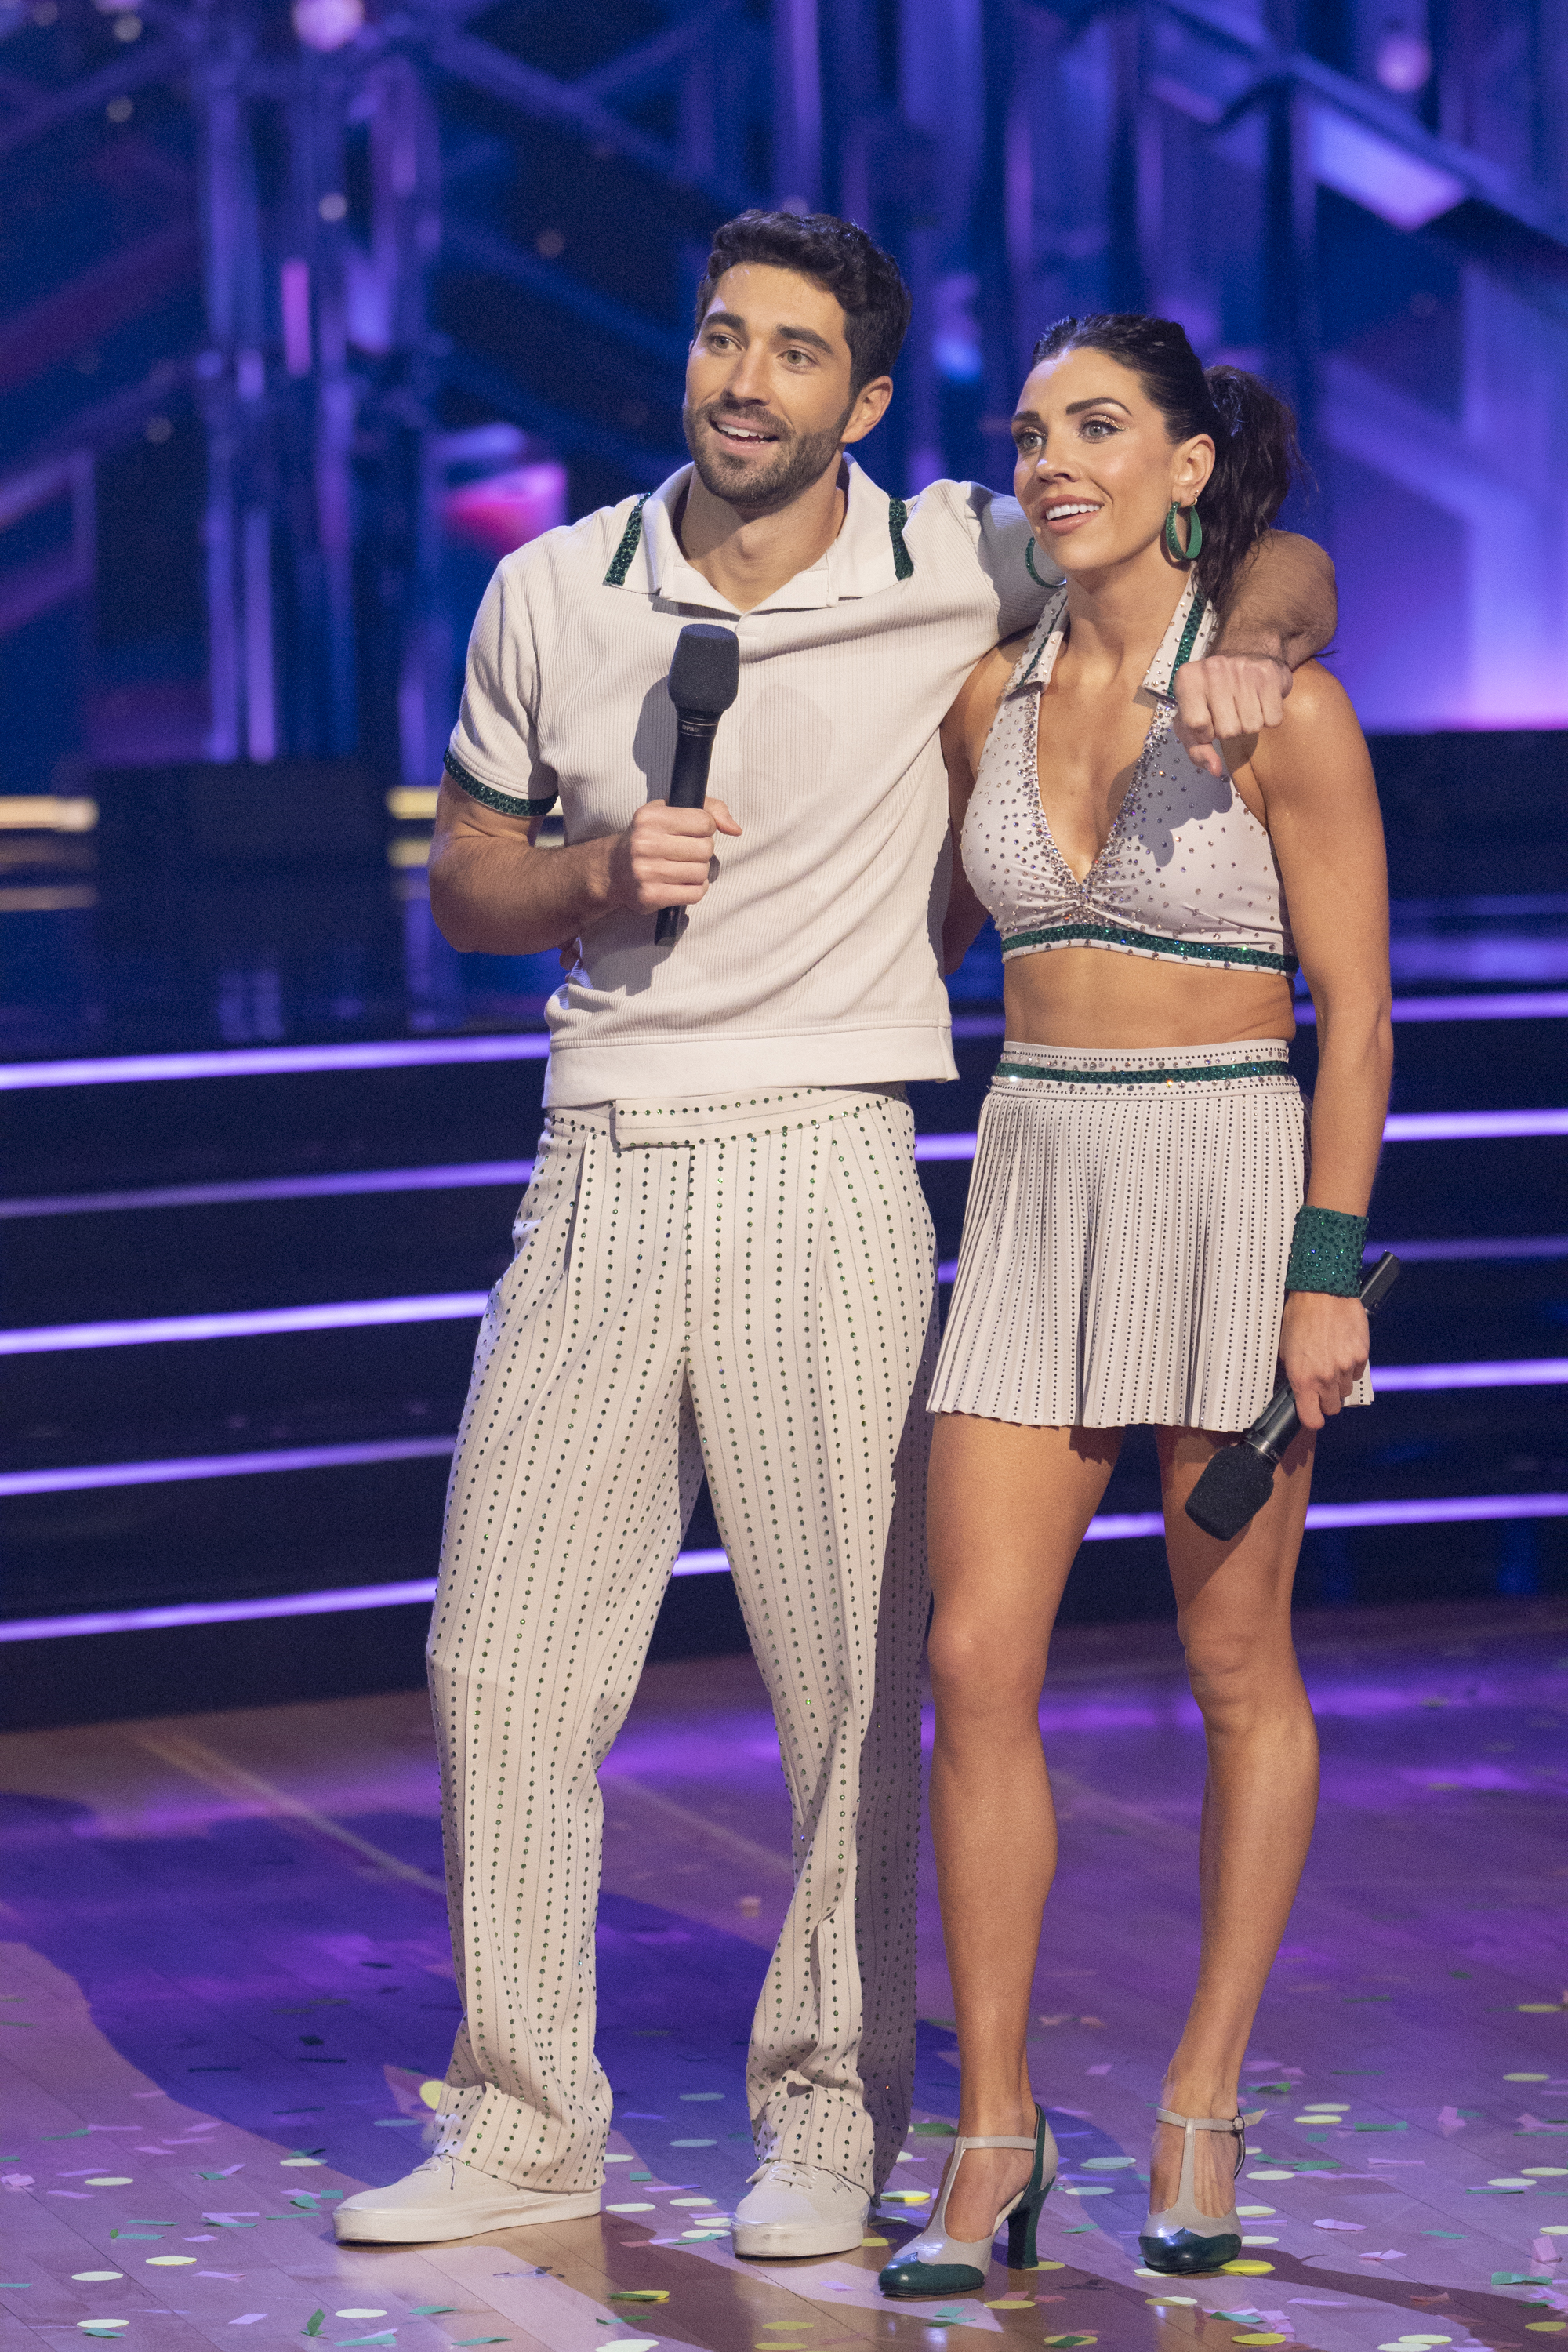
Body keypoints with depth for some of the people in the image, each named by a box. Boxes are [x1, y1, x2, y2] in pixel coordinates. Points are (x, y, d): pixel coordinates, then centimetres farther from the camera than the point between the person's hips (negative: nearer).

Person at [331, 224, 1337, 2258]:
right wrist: (596, 873, -6)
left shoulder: (958, 571, 0)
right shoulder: (548, 596, 7)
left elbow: (1283, 560, 8)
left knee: (850, 1673, 0)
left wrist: (1247, 647, -14)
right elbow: (463, 883, 14)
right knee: (502, 1654, 2)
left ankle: (831, 2124, 14)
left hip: (825, 1173, -3)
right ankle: (523, 2131, 14)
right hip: (598, 1177, 3)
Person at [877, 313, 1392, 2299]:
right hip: (1038, 1189, 4)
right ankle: (994, 2145, 4)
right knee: (976, 1664, -4)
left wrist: (1328, 1277, -14)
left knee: (1235, 1667, 7)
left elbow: (1355, 1007, -9)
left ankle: (1202, 2109, 20)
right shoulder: (991, 696, 6)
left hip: (1234, 1188, -4)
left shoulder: (1283, 707, -9)